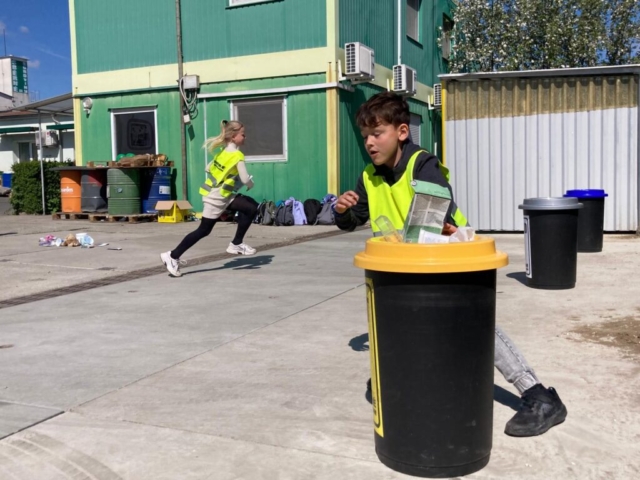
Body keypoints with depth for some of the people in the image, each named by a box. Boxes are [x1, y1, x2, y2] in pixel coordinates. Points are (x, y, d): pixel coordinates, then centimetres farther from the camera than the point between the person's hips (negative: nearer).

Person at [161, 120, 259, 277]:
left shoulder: (223, 152, 9)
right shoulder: (237, 156, -17)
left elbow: (208, 168, 15)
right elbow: (245, 179, -21)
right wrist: (251, 184, 0)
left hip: (223, 195, 9)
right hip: (217, 197, -9)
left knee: (251, 207, 7)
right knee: (203, 230, -3)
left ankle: (236, 244, 12)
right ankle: (172, 256, 3)